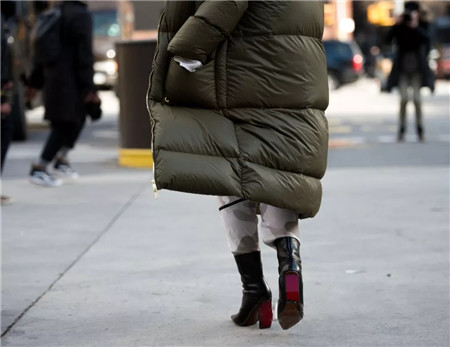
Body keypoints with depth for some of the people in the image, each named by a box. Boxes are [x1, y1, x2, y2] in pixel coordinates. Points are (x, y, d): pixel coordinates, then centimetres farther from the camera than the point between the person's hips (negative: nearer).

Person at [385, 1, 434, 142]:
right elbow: (388, 39, -11)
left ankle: (420, 128, 3)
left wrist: (415, 27, -28)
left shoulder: (422, 26, 1)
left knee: (417, 98, -8)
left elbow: (427, 38, -18)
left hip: (417, 68, 0)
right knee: (404, 99, -9)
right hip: (403, 69, 0)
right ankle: (402, 129, -1)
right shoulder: (400, 28, 1)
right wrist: (396, 25, -19)